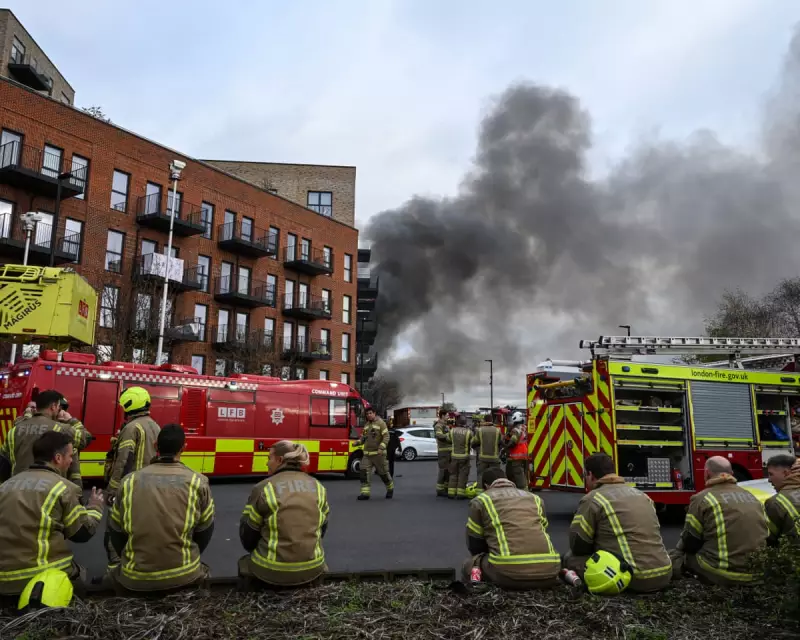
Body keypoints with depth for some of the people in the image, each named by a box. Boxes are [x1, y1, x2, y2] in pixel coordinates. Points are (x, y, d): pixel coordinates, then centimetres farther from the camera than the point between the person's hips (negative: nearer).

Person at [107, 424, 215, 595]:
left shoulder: (129, 481, 0)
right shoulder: (197, 482, -5)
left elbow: (115, 530, 11)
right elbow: (204, 531, 6)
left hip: (135, 577, 2)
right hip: (183, 576, -2)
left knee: (117, 574, 35)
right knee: (201, 571, 32)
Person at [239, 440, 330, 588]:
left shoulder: (263, 488, -9)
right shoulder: (318, 487, 2)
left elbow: (247, 536, 0)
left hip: (271, 571, -3)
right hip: (312, 569, 3)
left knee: (245, 562, 29)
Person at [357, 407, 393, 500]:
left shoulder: (381, 423, -8)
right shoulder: (366, 425, 13)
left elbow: (386, 437, -13)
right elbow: (363, 437, 21)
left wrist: (381, 447, -25)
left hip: (378, 453, -6)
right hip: (367, 454, 6)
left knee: (383, 472, 6)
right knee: (364, 472, -7)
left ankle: (390, 488, 29)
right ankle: (365, 493, -5)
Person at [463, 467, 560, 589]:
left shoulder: (481, 500, 18)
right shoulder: (534, 498, 27)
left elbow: (474, 545, 24)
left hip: (509, 572, -2)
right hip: (547, 571, 2)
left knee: (469, 567, 27)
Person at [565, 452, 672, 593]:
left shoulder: (593, 499, -4)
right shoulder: (640, 494, 17)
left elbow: (578, 546, -1)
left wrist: (599, 547, 21)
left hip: (634, 578, -7)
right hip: (664, 574, 7)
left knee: (571, 558, 8)